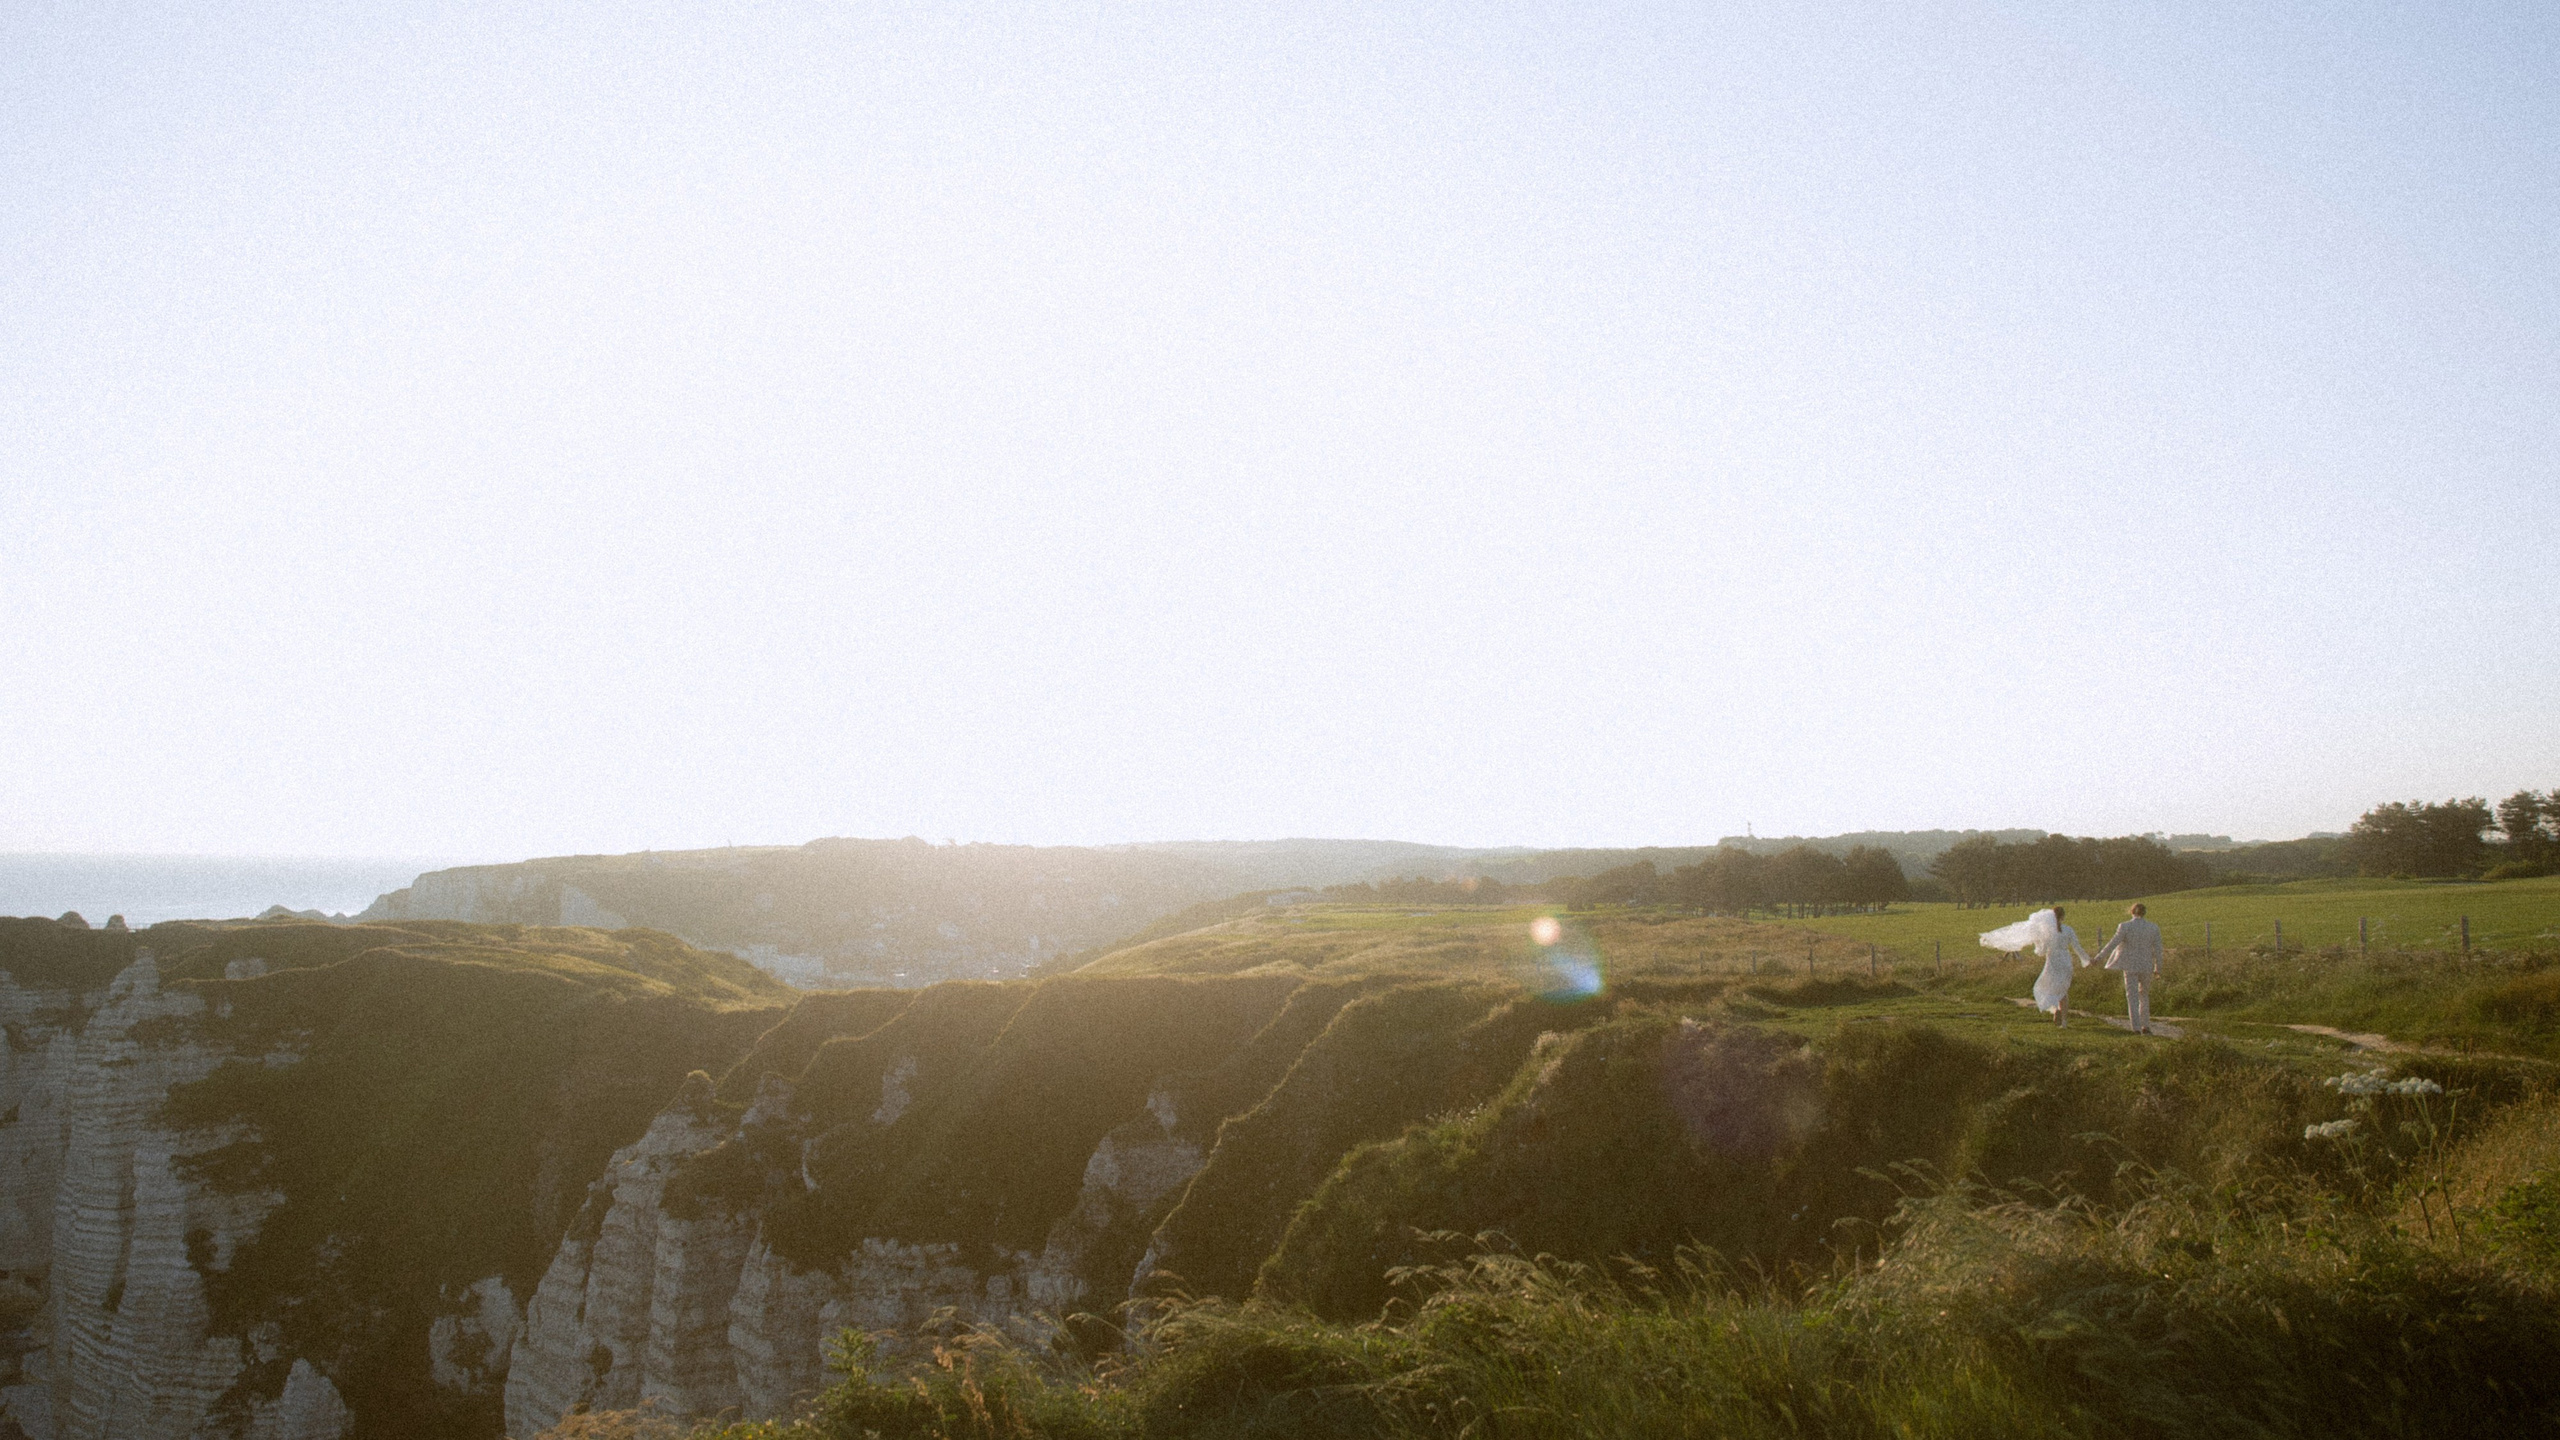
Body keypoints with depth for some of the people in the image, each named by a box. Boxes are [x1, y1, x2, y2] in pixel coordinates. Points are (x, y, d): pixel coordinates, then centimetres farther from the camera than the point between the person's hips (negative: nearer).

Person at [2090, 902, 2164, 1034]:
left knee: (2132, 997, 2)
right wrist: (2158, 968, 11)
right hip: (2146, 966, 2)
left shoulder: (2125, 927, -9)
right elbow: (2157, 949, 2)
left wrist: (2100, 957, -5)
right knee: (2144, 995, 19)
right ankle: (2145, 1026, 18)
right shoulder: (2153, 928, -1)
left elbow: (2113, 944, -12)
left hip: (2130, 965, -2)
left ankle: (2136, 1027, -5)